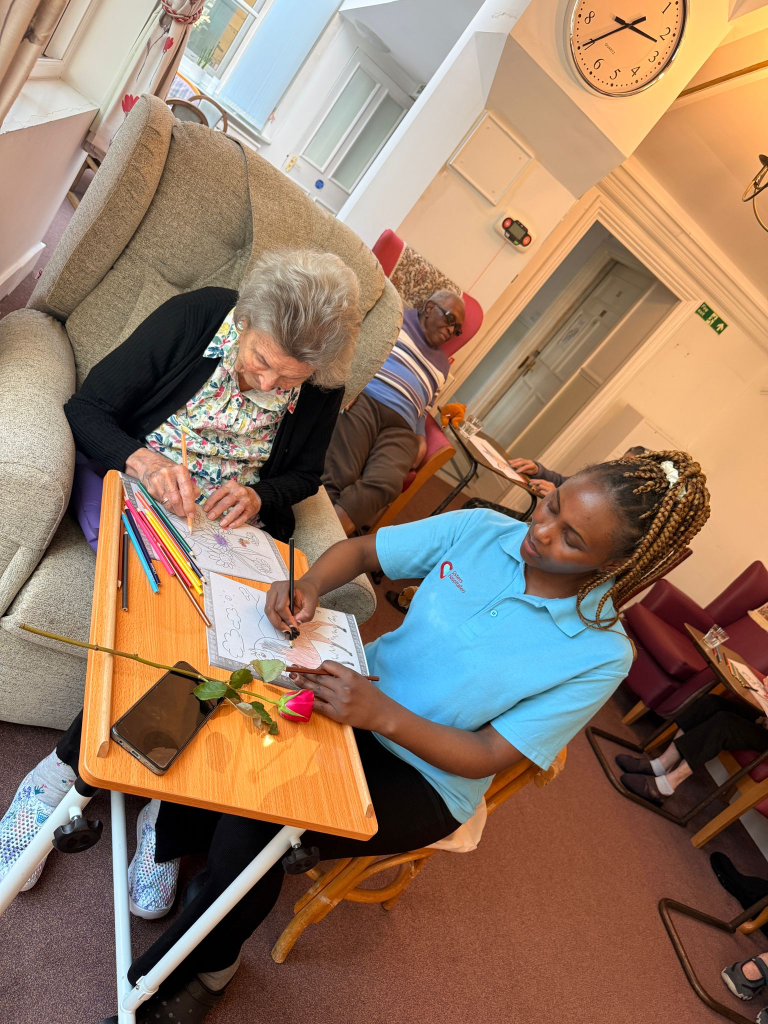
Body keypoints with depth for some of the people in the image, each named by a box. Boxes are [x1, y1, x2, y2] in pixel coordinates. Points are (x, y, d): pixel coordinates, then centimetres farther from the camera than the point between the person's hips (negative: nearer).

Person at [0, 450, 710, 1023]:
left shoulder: (599, 656, -17)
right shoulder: (483, 532, -9)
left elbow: (488, 757, -16)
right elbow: (360, 551, -1)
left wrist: (382, 714, -28)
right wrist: (309, 589, -22)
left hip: (426, 777, -3)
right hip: (366, 694, 4)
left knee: (258, 823, -23)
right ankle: (173, 838, 10)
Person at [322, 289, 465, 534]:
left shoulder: (442, 364, 36)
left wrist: (420, 436, 11)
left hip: (401, 426, 3)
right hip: (363, 397, -2)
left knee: (385, 483, -30)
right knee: (340, 477, -27)